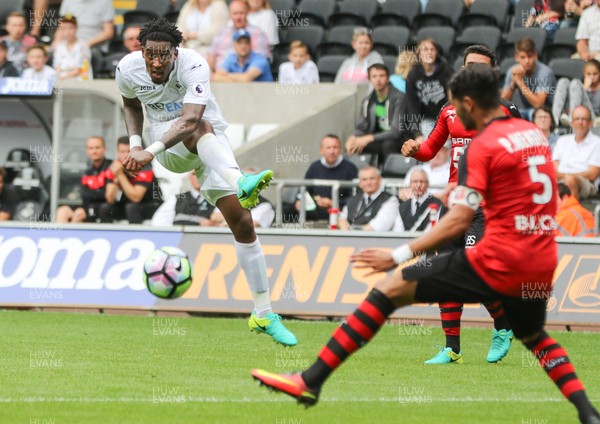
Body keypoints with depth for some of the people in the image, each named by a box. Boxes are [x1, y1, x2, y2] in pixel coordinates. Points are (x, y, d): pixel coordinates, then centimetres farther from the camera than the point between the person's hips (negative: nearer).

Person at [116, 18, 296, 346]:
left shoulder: (194, 66, -27)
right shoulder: (128, 69, -12)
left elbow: (190, 119, -42)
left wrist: (151, 152, -52)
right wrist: (135, 143, -3)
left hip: (210, 145, -1)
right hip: (164, 141, 1)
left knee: (243, 223, -12)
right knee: (200, 129, -37)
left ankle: (264, 315, -5)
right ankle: (240, 183, -66)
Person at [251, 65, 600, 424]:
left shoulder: (483, 146, -9)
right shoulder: (536, 133, 12)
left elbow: (459, 221, -17)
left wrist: (399, 256, -16)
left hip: (497, 262, -7)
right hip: (542, 263, 7)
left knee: (391, 289, -2)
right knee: (534, 337, 34)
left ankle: (311, 380, -6)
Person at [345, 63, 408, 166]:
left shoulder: (398, 98, -15)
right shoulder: (368, 101, 4)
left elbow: (396, 132, -22)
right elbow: (361, 128, 8)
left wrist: (369, 138, -30)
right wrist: (353, 137, -17)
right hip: (379, 143, 5)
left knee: (388, 143, -37)